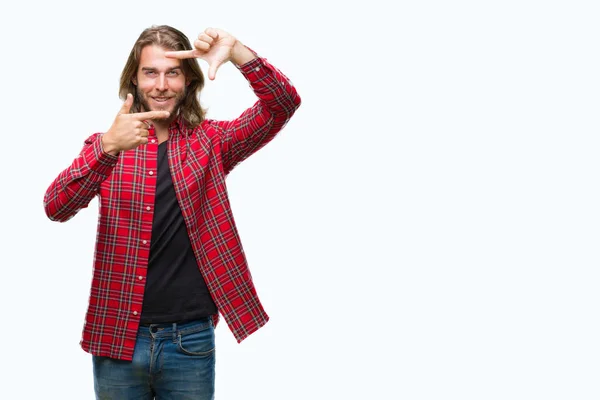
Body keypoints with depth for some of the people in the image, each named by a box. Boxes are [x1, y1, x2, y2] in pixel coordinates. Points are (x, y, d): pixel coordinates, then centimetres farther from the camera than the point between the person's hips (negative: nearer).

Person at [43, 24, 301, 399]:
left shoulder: (209, 141, 4)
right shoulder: (105, 147, 3)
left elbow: (284, 104, -8)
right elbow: (56, 208, -13)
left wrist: (236, 51, -25)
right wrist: (109, 146, -29)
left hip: (191, 340, 0)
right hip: (117, 337, 0)